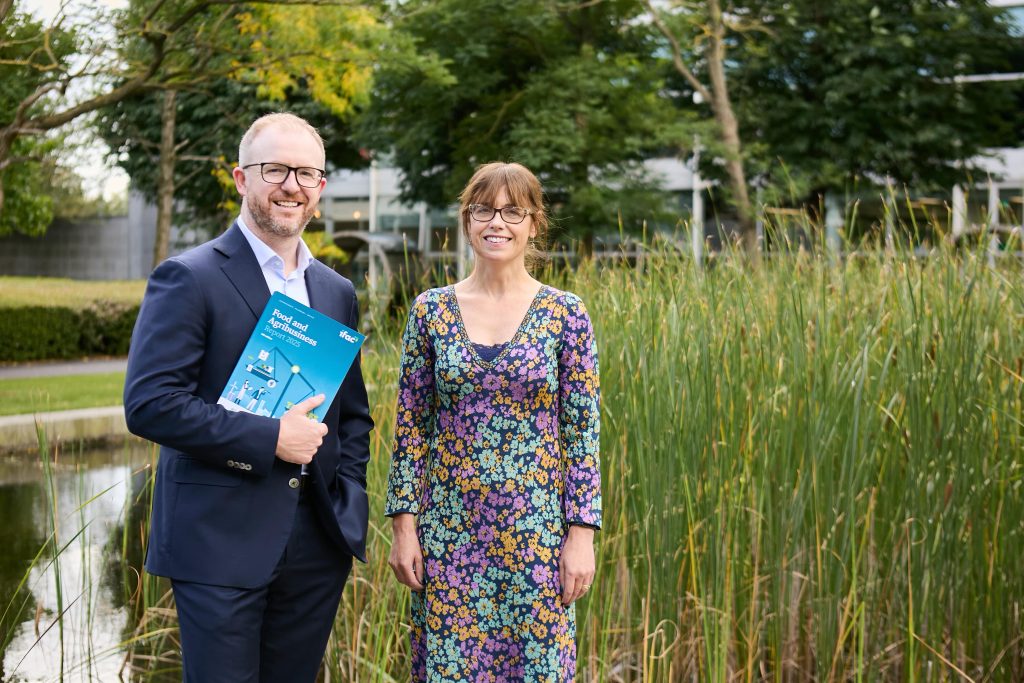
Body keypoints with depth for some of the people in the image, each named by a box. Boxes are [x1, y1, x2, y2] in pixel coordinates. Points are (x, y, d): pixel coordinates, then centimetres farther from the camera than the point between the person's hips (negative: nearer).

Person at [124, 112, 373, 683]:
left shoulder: (337, 292, 13)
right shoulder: (189, 278, -7)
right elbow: (149, 404, -16)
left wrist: (350, 505, 6)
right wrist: (270, 438, -18)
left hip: (318, 544, 6)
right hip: (220, 542, -6)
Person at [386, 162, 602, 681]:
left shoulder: (565, 313, -1)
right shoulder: (430, 310, 3)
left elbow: (583, 434, -1)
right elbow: (410, 427, 5)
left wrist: (582, 534, -6)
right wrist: (403, 525, 0)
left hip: (536, 530, -1)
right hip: (449, 529, 1)